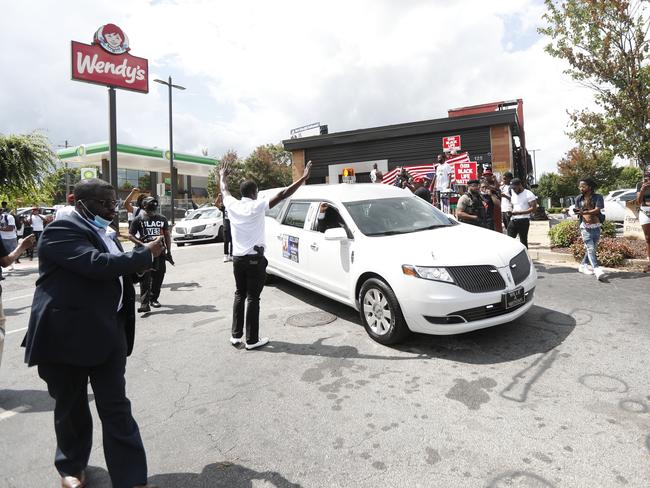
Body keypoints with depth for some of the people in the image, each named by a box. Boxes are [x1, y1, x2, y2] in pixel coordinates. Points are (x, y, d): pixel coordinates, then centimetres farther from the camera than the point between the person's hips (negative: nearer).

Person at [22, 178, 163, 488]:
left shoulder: (104, 232, 12)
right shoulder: (61, 230, -14)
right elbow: (96, 264, -28)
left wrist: (137, 265, 2)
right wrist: (145, 254, -19)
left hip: (108, 334, 6)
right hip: (67, 334, -6)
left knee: (117, 408, 6)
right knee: (70, 407, 16)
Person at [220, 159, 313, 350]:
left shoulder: (232, 205, 1)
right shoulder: (257, 206, -12)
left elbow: (224, 190, 22)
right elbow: (282, 195, -16)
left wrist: (222, 175, 42)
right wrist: (304, 178, -15)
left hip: (237, 257, 6)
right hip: (254, 258, -5)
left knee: (239, 295, 16)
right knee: (253, 298, 0)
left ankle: (236, 335, 18)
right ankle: (252, 340, 6)